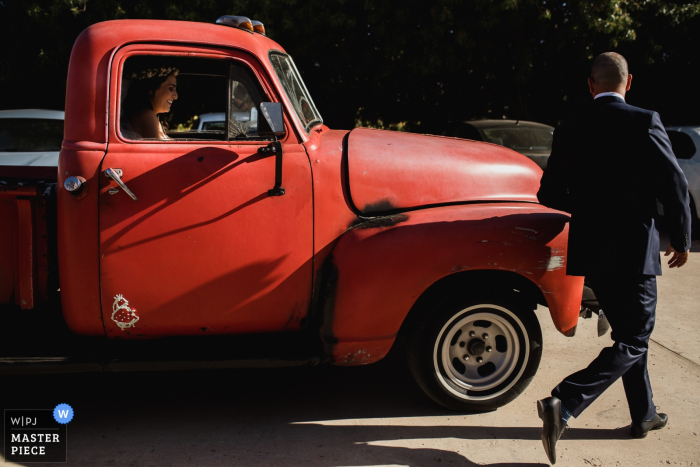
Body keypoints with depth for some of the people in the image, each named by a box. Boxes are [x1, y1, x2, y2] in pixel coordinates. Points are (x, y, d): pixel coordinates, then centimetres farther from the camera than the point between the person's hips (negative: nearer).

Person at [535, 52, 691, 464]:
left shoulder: (569, 131, 3)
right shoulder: (644, 122, -9)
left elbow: (549, 194, 3)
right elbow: (674, 186, -9)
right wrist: (682, 240, 3)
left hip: (589, 251, 6)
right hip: (633, 252, -5)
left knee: (630, 333, 21)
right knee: (633, 342, 2)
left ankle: (644, 415, 35)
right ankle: (563, 404, -14)